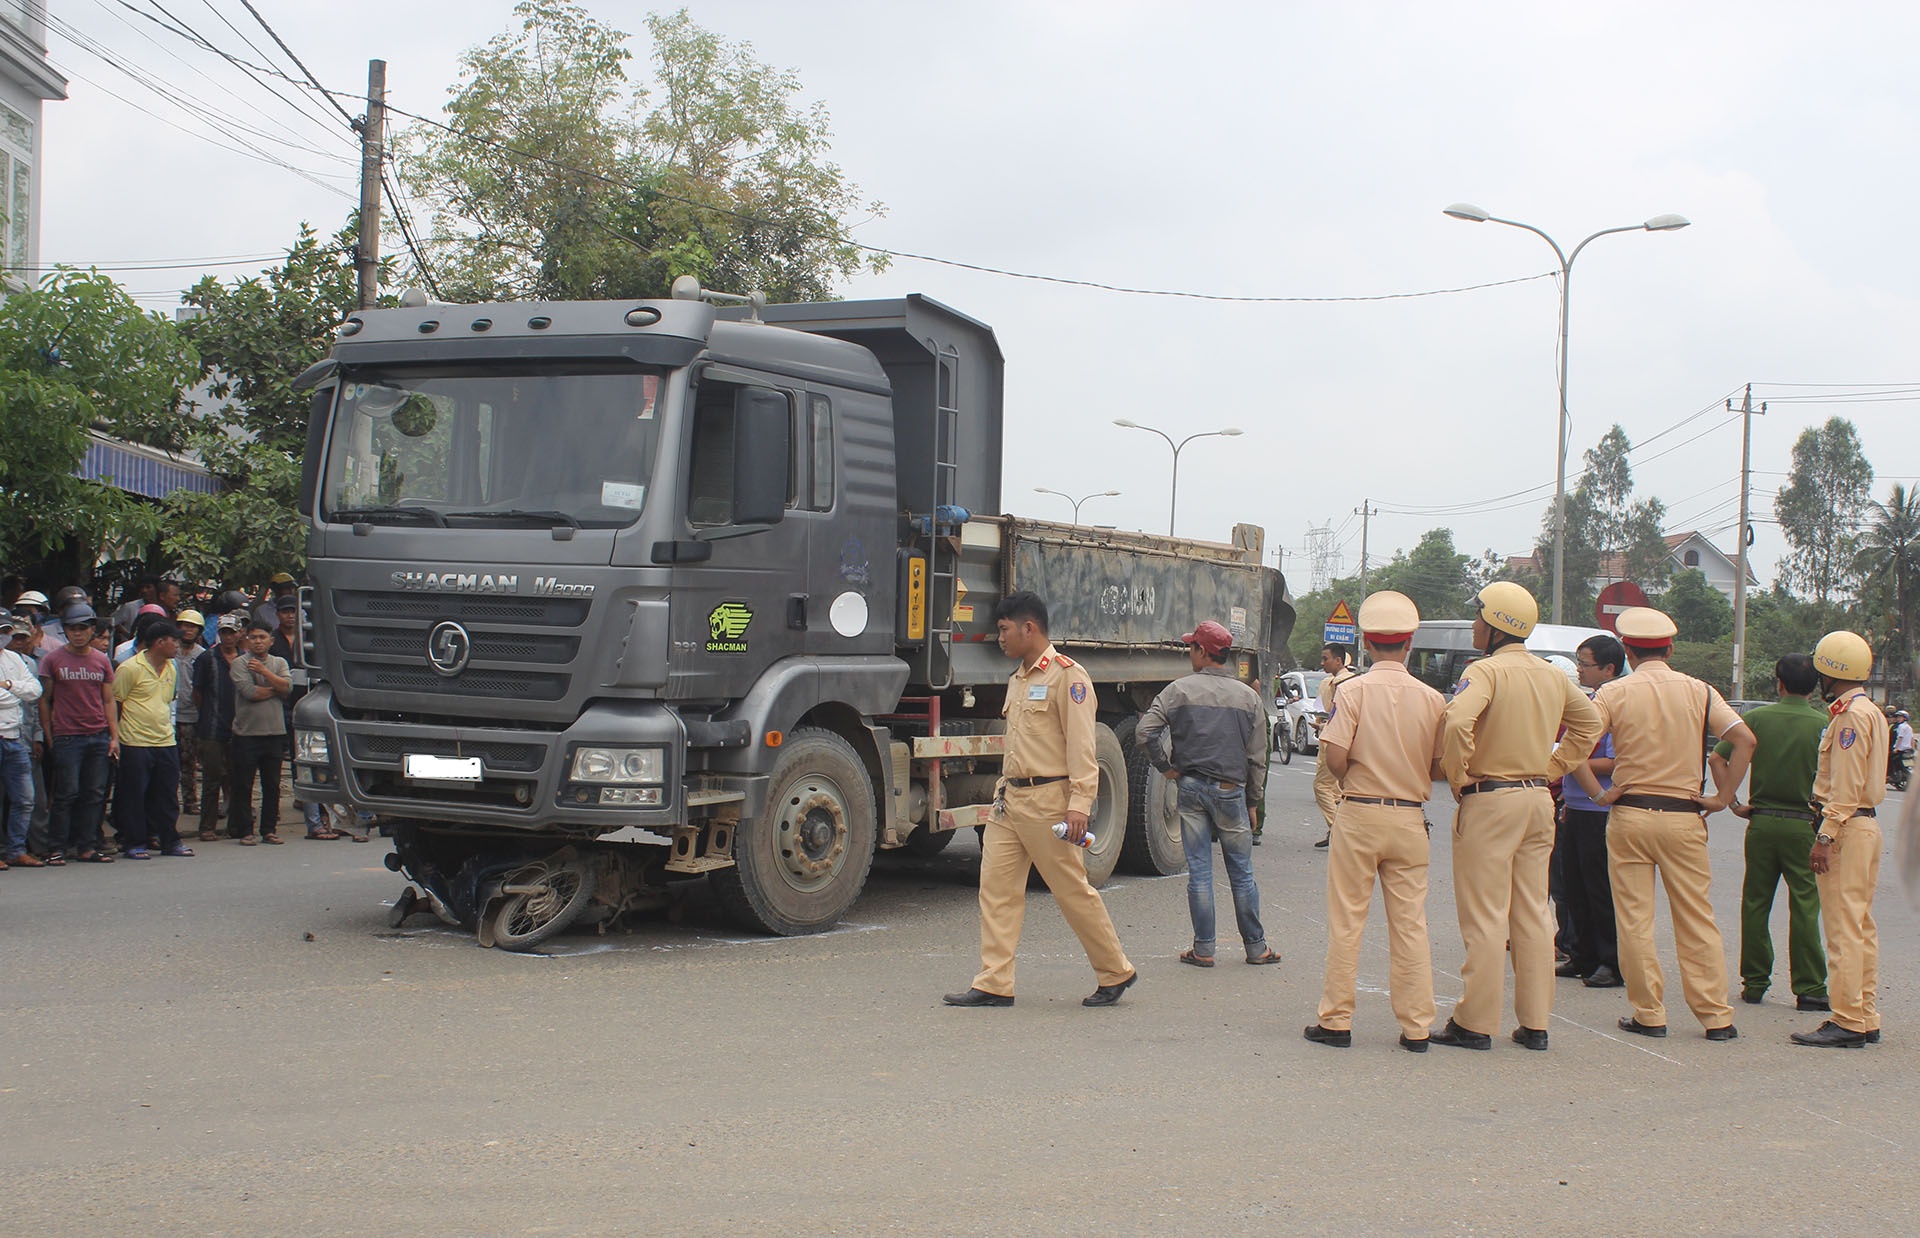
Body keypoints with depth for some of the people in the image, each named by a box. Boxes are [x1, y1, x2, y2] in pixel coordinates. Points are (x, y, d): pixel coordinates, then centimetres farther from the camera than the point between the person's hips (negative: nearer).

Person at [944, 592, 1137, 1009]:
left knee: (1073, 892, 0)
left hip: (1048, 799, -8)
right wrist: (1004, 790, 18)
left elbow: (1081, 744, -15)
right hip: (1010, 799, 8)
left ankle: (1116, 973, 15)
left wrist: (1080, 803, -21)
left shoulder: (1067, 675, -9)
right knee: (996, 888, 1)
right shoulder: (1017, 679, 18)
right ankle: (994, 984, 3)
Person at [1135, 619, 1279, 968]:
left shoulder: (1179, 690, -2)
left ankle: (1203, 949, 7)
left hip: (1191, 786, -1)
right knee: (1241, 873, 9)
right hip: (1231, 789, 1)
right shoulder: (1248, 696, 4)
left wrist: (1166, 767, 2)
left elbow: (1145, 732, -9)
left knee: (1199, 872, 4)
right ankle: (1256, 947, 15)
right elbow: (1257, 757, 7)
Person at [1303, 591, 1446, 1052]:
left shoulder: (1355, 691, -8)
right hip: (1410, 819, 2)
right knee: (1410, 924, 8)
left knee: (1346, 921, 5)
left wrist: (1353, 782, 5)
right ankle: (1416, 1027, 11)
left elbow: (1335, 757, -16)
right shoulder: (1431, 698, -1)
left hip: (1359, 813, -2)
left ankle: (1336, 1020, 10)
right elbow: (1442, 768, 1)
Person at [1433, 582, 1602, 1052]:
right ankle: (1535, 1022, 14)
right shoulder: (1552, 675, 10)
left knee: (1484, 917, -2)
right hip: (1539, 799, 7)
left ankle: (1475, 1022, 2)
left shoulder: (1486, 670, -13)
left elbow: (1458, 723, -30)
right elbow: (1589, 724, 23)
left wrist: (1458, 778, -15)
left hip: (1490, 800, -7)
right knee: (1533, 914, 11)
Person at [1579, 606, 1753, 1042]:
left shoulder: (1614, 692, -2)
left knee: (1634, 920, 5)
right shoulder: (1698, 691, 2)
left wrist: (1597, 793, -5)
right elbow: (1745, 739, -6)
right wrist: (1723, 797, -1)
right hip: (1684, 816, 1)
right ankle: (1716, 1017, 9)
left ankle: (1648, 1014, 7)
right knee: (1697, 918, 7)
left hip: (1629, 814, -1)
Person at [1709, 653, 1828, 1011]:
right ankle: (1809, 988, 5)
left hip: (1762, 822, 2)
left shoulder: (1758, 717, -1)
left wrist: (1733, 803, 1)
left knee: (1755, 904, 10)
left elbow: (1716, 758, -5)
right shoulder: (1823, 723, -6)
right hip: (1804, 824, -1)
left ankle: (1754, 982, 15)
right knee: (1804, 907, 3)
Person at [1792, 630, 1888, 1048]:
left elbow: (1846, 787, -19)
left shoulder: (1850, 715, -14)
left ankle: (1847, 1022, -8)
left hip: (1847, 827, -10)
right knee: (1861, 926, 12)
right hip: (1866, 824, 10)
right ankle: (1866, 1019, 16)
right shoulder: (1869, 712, 17)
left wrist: (1825, 837, -20)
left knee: (1844, 927, -8)